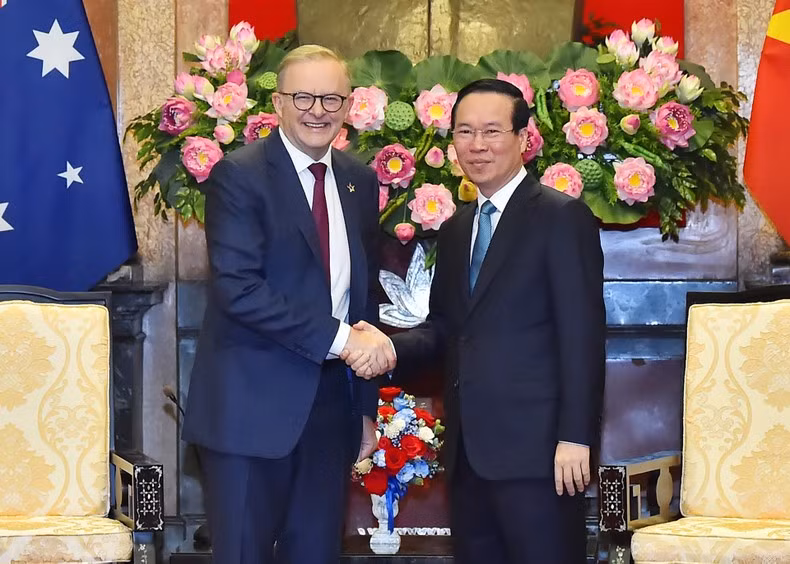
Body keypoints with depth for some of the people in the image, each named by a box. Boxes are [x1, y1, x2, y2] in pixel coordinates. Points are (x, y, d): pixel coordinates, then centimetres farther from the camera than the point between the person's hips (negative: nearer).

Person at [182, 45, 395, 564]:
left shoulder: (360, 182, 11)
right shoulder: (239, 175, -9)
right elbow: (238, 289, -20)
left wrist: (367, 407, 15)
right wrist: (338, 338, -21)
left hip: (331, 406, 6)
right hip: (253, 405, -6)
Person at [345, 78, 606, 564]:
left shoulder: (561, 217, -5)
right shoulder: (455, 231, 18)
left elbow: (582, 334, -11)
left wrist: (575, 436, -16)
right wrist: (391, 348, -3)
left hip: (536, 448, -7)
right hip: (468, 450, 7)